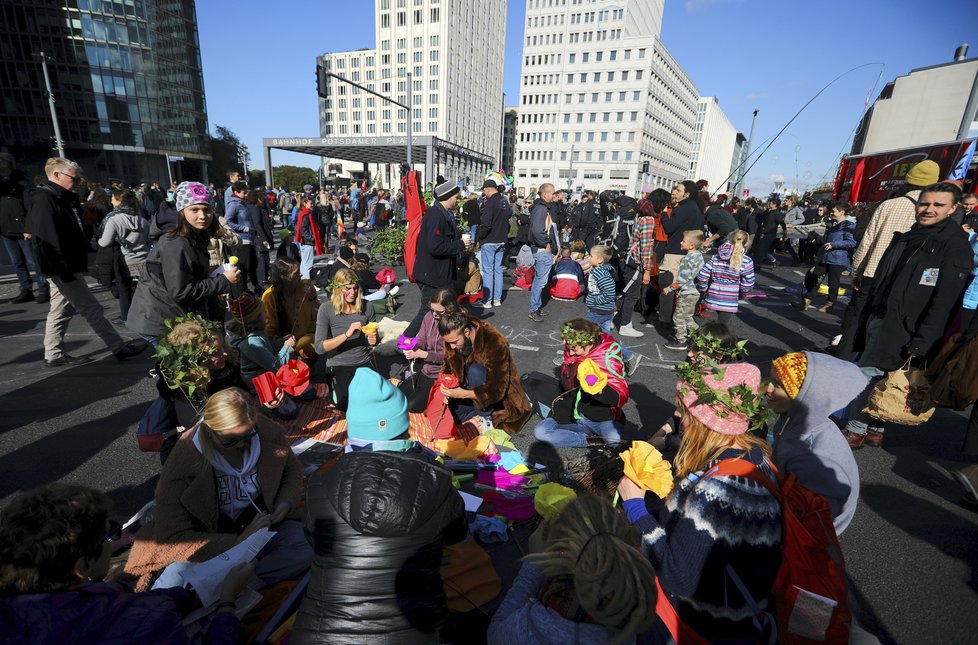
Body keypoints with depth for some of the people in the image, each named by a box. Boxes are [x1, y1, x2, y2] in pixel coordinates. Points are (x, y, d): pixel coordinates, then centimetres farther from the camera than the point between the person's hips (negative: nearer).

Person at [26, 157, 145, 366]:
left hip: (68, 268, 10)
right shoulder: (44, 200, -16)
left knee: (62, 311, 14)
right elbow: (49, 239, -23)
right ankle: (120, 348, -2)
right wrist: (64, 270, -24)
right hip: (63, 270, -10)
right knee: (92, 309, -6)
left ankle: (54, 355, 23)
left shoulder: (60, 198, 15)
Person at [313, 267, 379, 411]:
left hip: (364, 362, 3)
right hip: (339, 365, -2)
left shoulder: (366, 307, -2)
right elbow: (319, 347, -18)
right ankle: (336, 385, 16)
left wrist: (372, 341, -13)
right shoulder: (326, 310, -11)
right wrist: (347, 334, -28)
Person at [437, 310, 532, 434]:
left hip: (501, 395, -5)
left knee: (475, 371, -33)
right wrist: (446, 385, -22)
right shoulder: (452, 338, -12)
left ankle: (485, 419, -17)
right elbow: (448, 368, 0)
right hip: (470, 388, 5)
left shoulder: (495, 343, -30)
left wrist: (462, 394, -39)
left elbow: (497, 390, -30)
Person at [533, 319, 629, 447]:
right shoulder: (571, 355, 2)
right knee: (540, 431, -16)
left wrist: (600, 390, -35)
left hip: (603, 418, -5)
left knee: (615, 440, -36)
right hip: (571, 417, 5)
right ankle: (591, 440, -14)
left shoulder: (607, 357, -12)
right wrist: (559, 411, 13)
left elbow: (620, 396, -16)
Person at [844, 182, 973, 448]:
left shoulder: (955, 245, -8)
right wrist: (866, 315, 15)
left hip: (901, 330, -7)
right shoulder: (905, 238, 15)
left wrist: (922, 342, -21)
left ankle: (856, 430, 6)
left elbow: (945, 301, -16)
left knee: (867, 375, -7)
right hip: (877, 320, 7)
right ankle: (875, 430, 23)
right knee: (877, 377, 12)